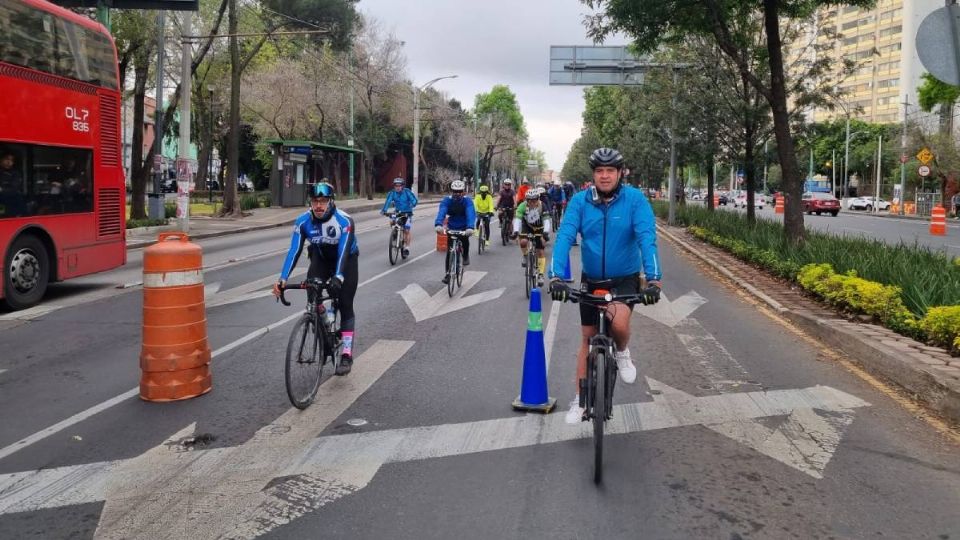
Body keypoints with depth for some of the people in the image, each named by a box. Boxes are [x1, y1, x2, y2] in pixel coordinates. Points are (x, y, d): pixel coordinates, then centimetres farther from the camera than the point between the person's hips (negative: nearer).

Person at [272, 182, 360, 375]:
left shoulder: (344, 220, -31)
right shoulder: (303, 221, -21)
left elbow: (343, 252, -41)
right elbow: (294, 251, -27)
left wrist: (338, 278, -56)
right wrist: (282, 279, -39)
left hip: (346, 260, -3)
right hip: (321, 258, 3)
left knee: (345, 305, -9)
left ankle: (347, 355, -4)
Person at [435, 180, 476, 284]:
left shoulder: (467, 201, -20)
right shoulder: (447, 200, -17)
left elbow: (471, 214, -36)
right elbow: (441, 212, -33)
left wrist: (470, 227, -55)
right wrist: (438, 225, -54)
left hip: (464, 228, -1)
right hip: (451, 228, 1)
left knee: (465, 239, -31)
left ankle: (466, 256, 0)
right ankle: (447, 274, 8)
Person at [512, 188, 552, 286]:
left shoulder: (542, 206, -27)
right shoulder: (523, 206, -27)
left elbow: (546, 220, -32)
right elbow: (517, 219, -35)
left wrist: (546, 232, -47)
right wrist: (516, 231, -50)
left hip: (538, 228, 0)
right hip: (527, 227, 0)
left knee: (540, 252, -2)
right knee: (523, 242, -30)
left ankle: (540, 275, 8)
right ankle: (524, 256, 2)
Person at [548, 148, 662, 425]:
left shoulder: (635, 198, -14)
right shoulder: (580, 201, -11)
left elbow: (647, 238, -23)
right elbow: (565, 237, -20)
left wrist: (653, 278, -35)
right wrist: (556, 276, -33)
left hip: (625, 279, -2)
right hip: (591, 280, 2)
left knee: (618, 322, -29)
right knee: (587, 337, 9)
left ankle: (623, 353, 8)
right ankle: (580, 400, 25)